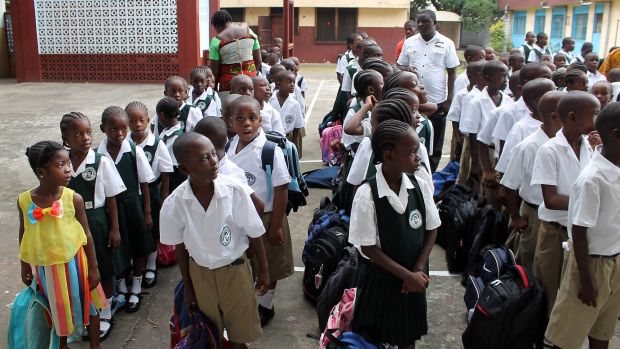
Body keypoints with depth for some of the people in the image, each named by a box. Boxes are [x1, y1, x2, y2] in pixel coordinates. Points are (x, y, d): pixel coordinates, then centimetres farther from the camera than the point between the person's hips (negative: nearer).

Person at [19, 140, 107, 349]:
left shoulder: (74, 199, -18)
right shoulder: (24, 200, -14)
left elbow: (86, 234, -8)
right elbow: (24, 234, 2)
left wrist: (93, 268, -3)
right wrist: (24, 266, 10)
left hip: (72, 263, -1)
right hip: (44, 267, 2)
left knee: (87, 304, 15)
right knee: (56, 308, 22)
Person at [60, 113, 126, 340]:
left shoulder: (102, 163, -12)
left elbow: (111, 199, -7)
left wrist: (114, 228, -6)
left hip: (96, 222, -2)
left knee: (104, 270, 12)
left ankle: (104, 315, 32)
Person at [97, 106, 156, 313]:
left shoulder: (134, 151, -12)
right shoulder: (98, 154, -11)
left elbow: (144, 183, -5)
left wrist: (147, 212, -3)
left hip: (133, 205, 0)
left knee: (139, 248, 13)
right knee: (117, 250, 13)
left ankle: (135, 290, 34)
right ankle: (121, 288, 38)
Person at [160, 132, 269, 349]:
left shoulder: (234, 190, -25)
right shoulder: (174, 204, -20)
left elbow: (254, 234, -10)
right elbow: (180, 248, -4)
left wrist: (264, 269, 0)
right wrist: (188, 287, 5)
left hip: (235, 269, -1)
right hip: (200, 272, 1)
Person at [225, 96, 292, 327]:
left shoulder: (270, 150, -22)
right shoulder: (229, 147, -5)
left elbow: (281, 189, -18)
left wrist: (276, 226, -15)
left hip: (264, 218, -5)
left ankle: (266, 306, 39)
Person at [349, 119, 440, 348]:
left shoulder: (419, 187, -10)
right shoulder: (367, 194, -23)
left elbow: (432, 230, 0)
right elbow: (368, 247, -18)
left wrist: (417, 270, -9)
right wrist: (406, 275, -17)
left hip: (414, 277, 4)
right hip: (380, 277, -4)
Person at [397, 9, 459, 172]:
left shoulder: (446, 43, -2)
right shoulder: (409, 42, 4)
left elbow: (452, 72, 0)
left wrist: (449, 99, -5)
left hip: (437, 101, -2)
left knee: (435, 143, 8)